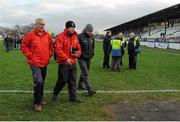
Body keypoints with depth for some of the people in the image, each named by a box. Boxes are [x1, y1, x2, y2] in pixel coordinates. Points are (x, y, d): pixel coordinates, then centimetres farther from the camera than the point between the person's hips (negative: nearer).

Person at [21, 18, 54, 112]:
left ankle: (40, 99, 33)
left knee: (42, 82, 16)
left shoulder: (47, 35, 7)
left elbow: (51, 45, 20)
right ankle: (37, 103, -1)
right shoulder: (30, 35, -7)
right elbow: (24, 46, -3)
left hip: (44, 63, 6)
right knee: (38, 82, -15)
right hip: (35, 63, -6)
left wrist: (49, 54, 10)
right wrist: (30, 56, -9)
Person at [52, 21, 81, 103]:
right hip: (64, 63, -6)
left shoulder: (75, 37, 10)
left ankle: (73, 97, 21)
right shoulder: (61, 37, -11)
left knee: (73, 80, 11)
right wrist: (66, 58, -21)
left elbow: (78, 48, 16)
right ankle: (55, 93, 26)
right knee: (63, 80, 2)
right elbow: (58, 50, -17)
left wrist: (77, 53, -5)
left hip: (73, 63, 6)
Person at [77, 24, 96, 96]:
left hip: (88, 58, 7)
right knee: (85, 74, -11)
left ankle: (80, 85, 36)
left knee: (83, 73, 18)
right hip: (81, 58, -6)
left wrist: (92, 54, 11)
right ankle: (90, 90, -13)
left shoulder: (92, 37, 6)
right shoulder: (80, 37, -15)